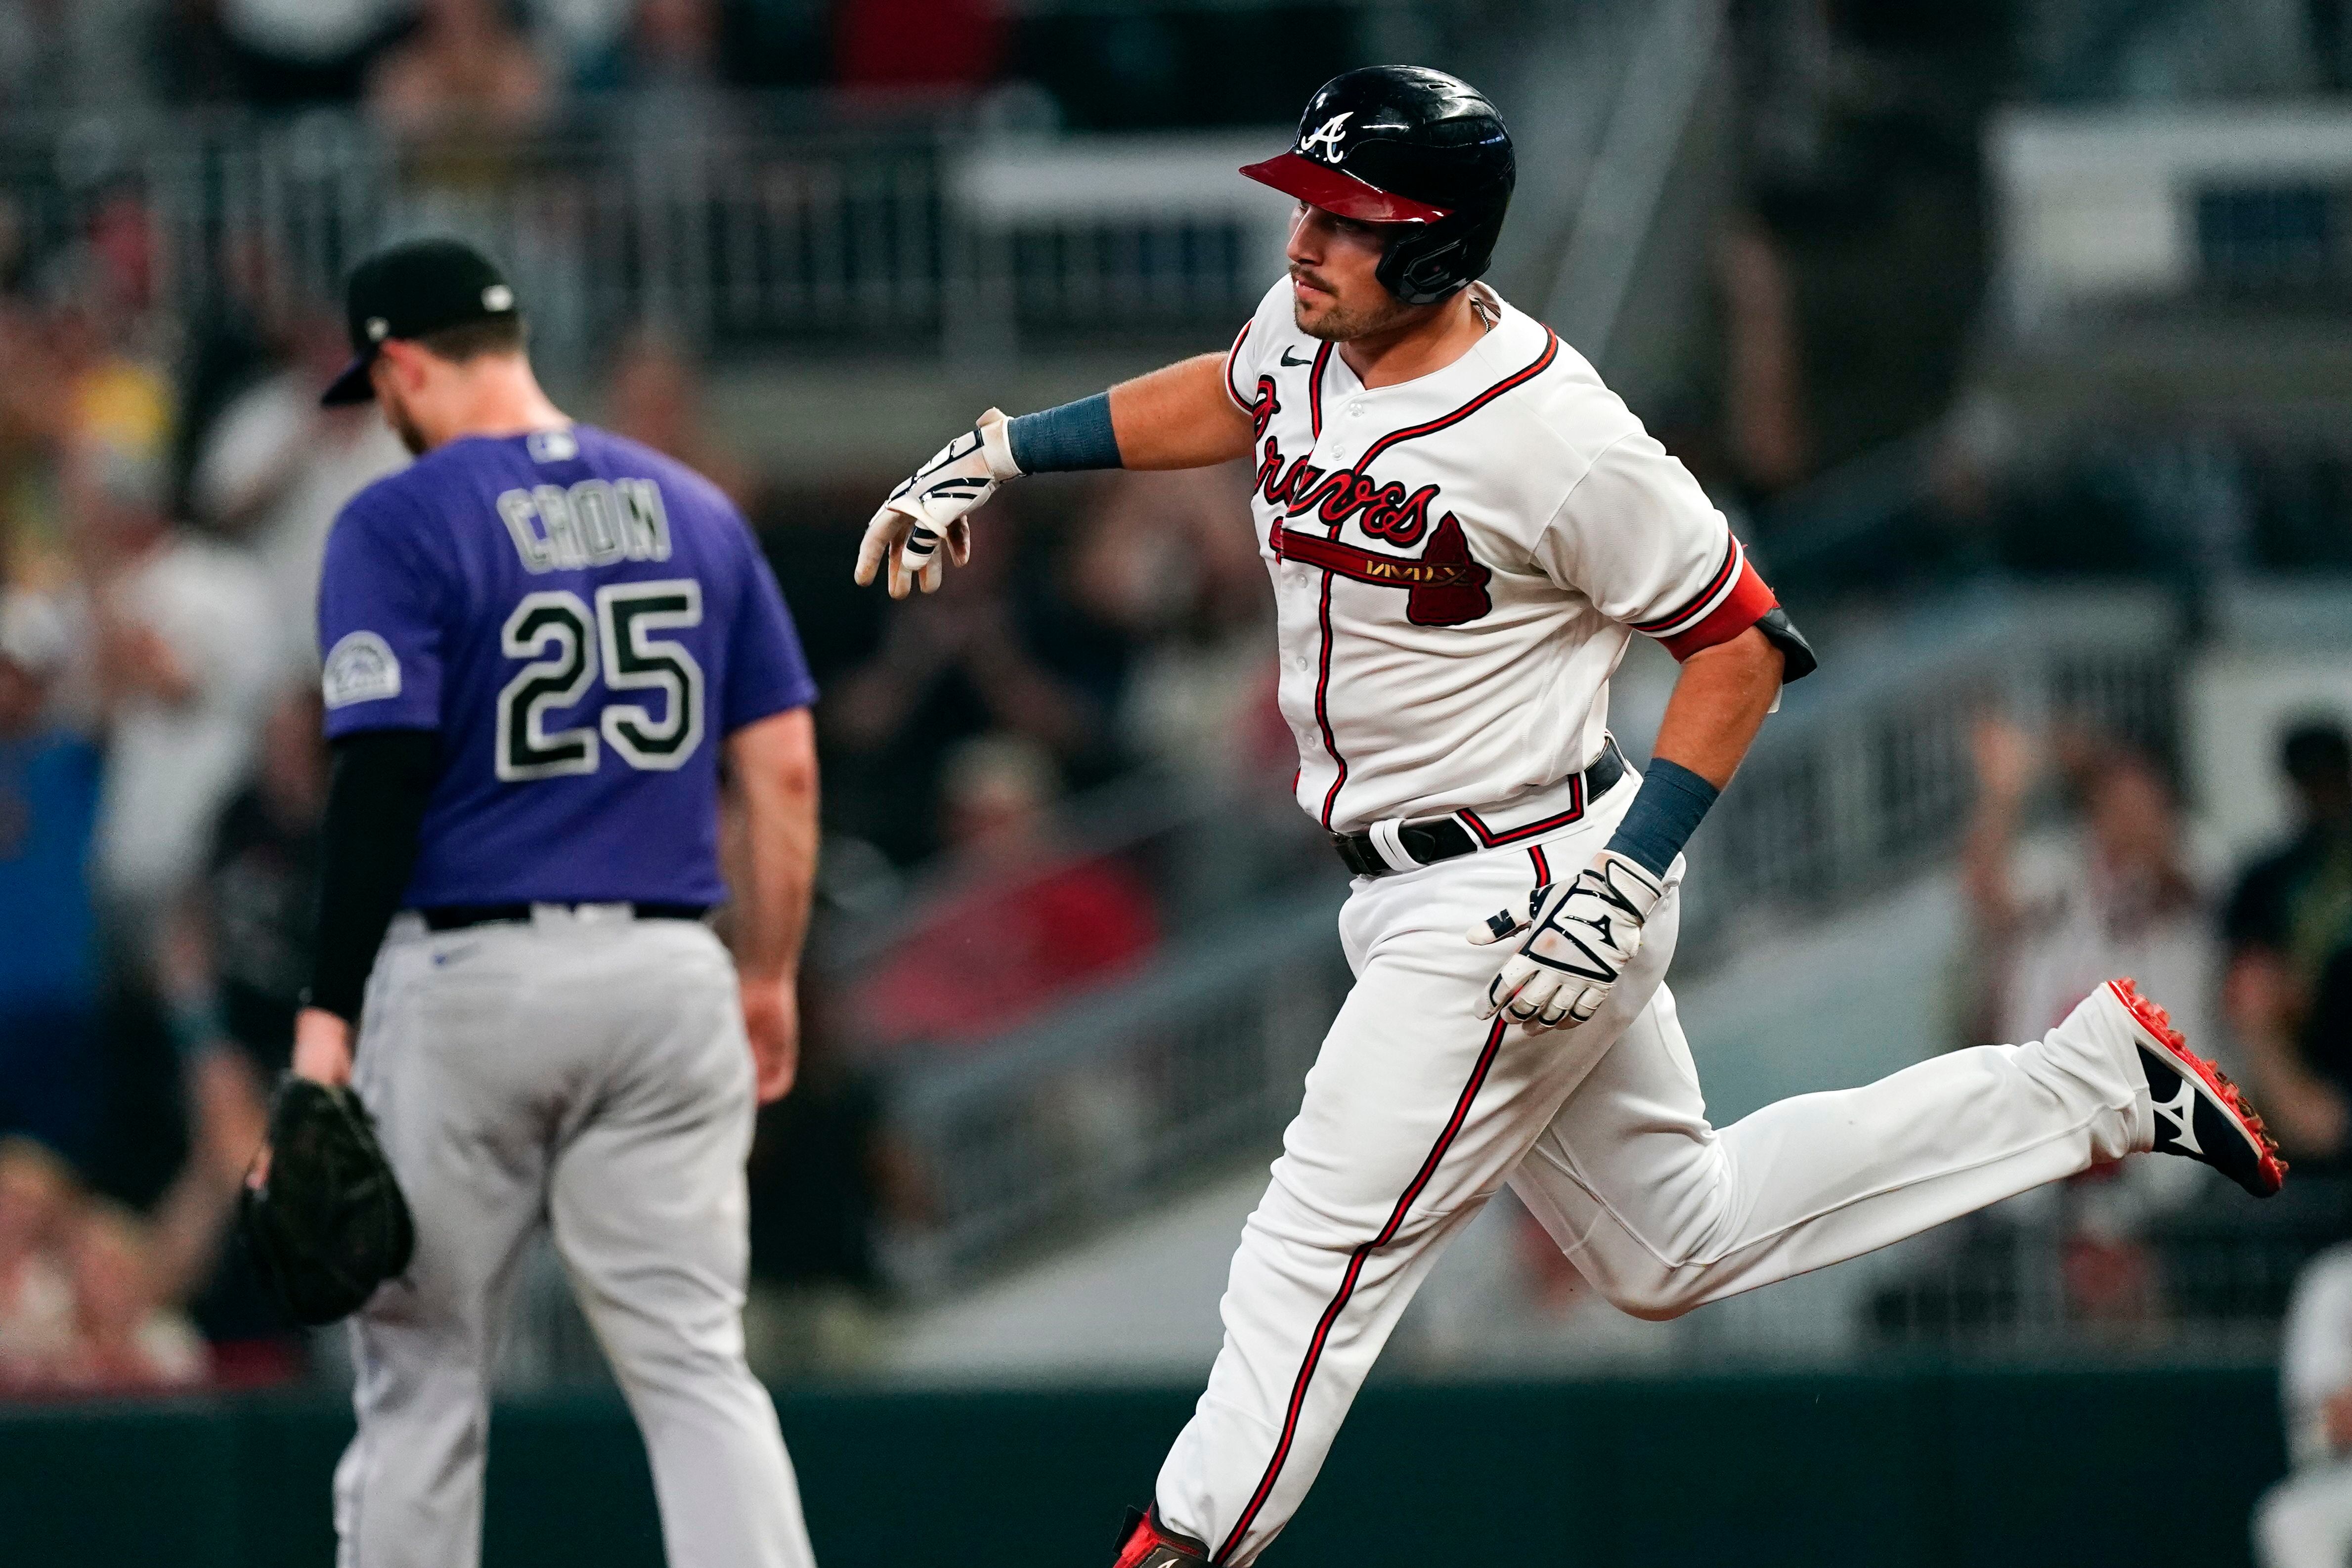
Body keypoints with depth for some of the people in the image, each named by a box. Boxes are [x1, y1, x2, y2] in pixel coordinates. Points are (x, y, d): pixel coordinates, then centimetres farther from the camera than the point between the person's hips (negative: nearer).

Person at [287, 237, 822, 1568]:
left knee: (423, 1381, 6)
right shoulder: (695, 510, 10)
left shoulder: (400, 524, -6)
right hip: (669, 972, 4)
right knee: (697, 1364, 1)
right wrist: (770, 978, 18)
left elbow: (381, 782, -14)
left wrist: (327, 1019, -14)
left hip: (463, 973, -4)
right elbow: (786, 769, 9)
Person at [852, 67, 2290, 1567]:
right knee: (1673, 1245, 20)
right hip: (1423, 889, 9)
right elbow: (1229, 396, 23)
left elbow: (1742, 643, -17)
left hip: (1525, 898, -9)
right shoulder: (1312, 334, -3)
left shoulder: (1552, 437, -26)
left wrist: (1628, 880, -23)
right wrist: (995, 456, 16)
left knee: (1325, 1239, -9)